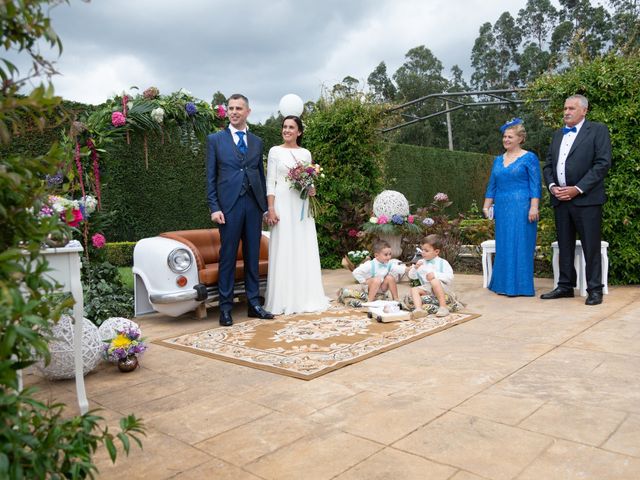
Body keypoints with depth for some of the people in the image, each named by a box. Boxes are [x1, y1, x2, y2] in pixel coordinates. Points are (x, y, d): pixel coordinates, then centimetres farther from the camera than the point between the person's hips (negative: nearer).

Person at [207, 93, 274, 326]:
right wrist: (214, 207, -7)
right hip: (229, 205, -3)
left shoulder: (257, 142, 15)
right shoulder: (215, 139, 6)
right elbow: (210, 176, 2)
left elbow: (261, 175, 15)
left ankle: (254, 303, 16)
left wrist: (266, 206, 9)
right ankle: (225, 307, 8)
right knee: (228, 256, 0)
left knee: (253, 256, 7)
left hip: (253, 205, 3)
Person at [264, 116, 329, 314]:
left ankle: (305, 297, 14)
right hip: (283, 205, -4)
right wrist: (271, 209, -12)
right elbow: (270, 182, -3)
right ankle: (284, 299, 3)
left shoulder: (306, 153, 13)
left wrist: (311, 190, -4)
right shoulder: (275, 151, 3)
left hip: (302, 206, 4)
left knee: (304, 250, 5)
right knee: (284, 250, -4)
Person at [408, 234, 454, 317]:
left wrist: (435, 275, -24)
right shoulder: (421, 262, 11)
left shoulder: (442, 263, -3)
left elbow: (450, 277, -15)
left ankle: (443, 307, -34)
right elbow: (412, 276, 10)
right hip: (426, 288, 5)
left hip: (442, 288, -5)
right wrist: (415, 268, -9)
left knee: (434, 281, -34)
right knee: (414, 289, -18)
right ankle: (418, 309, -41)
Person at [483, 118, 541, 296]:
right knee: (503, 246, 9)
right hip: (502, 208, 6)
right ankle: (503, 284, 18)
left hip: (521, 208, -6)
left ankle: (520, 286, 5)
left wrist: (534, 207, -14)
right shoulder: (498, 160, 15)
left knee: (520, 245, -3)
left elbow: (536, 185, -6)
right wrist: (486, 206, 12)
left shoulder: (529, 158, -1)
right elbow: (492, 185, 17)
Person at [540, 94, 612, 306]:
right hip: (560, 199, 6)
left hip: (586, 199, -5)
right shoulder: (557, 135, 18)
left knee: (591, 246, -2)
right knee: (564, 245, 10)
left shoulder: (597, 130, 0)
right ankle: (565, 286, 19)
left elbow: (603, 163, -9)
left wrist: (577, 189, -15)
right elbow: (548, 165, 17)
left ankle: (594, 289, 7)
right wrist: (552, 186, -2)